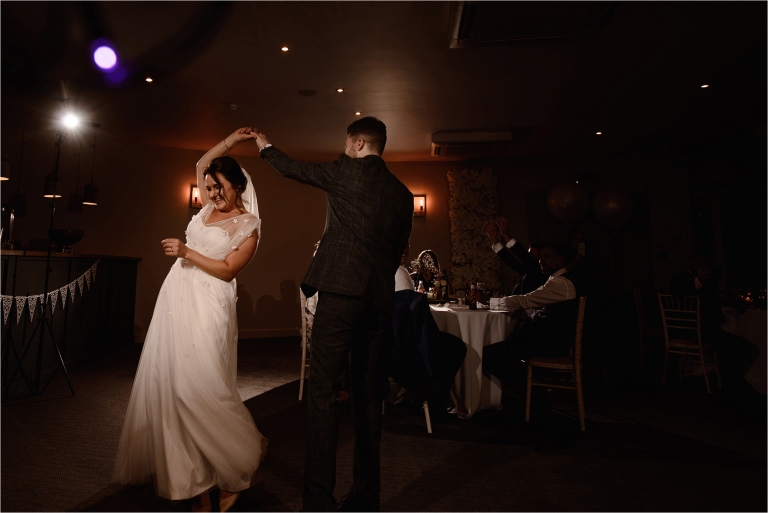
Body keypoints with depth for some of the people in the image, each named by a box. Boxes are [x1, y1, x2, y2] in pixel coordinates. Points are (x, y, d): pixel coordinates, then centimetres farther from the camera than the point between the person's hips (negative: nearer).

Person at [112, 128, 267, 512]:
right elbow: (201, 165, 29)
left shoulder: (248, 225, -5)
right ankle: (181, 469, 24)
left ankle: (239, 465, 10)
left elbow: (227, 269, -12)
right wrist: (230, 141, 22)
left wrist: (187, 252, -12)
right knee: (167, 383, 9)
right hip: (175, 299, 8)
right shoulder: (210, 206, 14)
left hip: (206, 307, -8)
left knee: (201, 387, -9)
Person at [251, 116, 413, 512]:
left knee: (323, 390, -2)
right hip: (380, 297, 6)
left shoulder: (346, 170, 3)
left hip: (341, 289, -6)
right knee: (367, 392, 12)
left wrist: (265, 147, 37)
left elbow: (296, 170, 17)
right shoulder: (403, 193, 17)